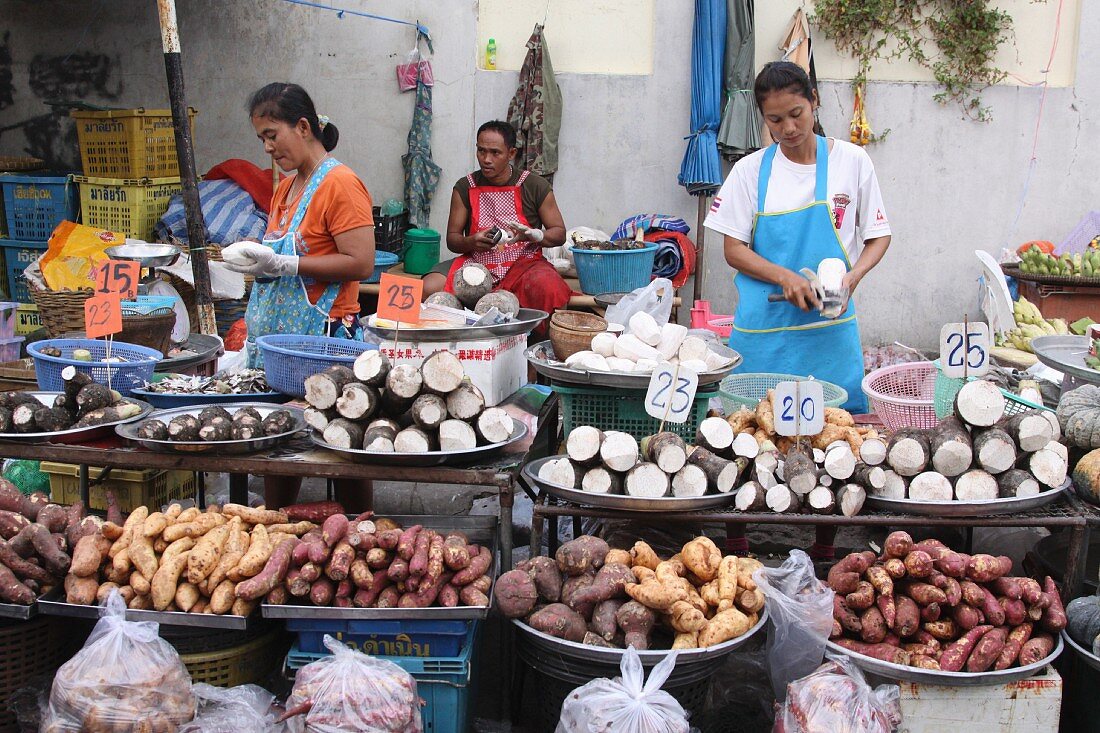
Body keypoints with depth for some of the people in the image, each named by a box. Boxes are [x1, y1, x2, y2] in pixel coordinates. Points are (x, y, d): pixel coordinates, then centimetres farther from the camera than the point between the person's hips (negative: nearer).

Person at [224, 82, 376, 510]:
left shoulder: (341, 184, -10)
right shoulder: (285, 189, 17)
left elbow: (361, 264, -19)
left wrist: (280, 264, -18)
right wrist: (255, 260, 6)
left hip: (323, 337, -9)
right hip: (276, 335, 9)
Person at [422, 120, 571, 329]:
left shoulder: (536, 186, 1)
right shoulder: (465, 187, 6)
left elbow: (559, 234, 5)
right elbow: (452, 239, 8)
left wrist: (532, 235, -17)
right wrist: (471, 242, -16)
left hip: (523, 264, -2)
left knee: (549, 289, -37)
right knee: (428, 288, -26)